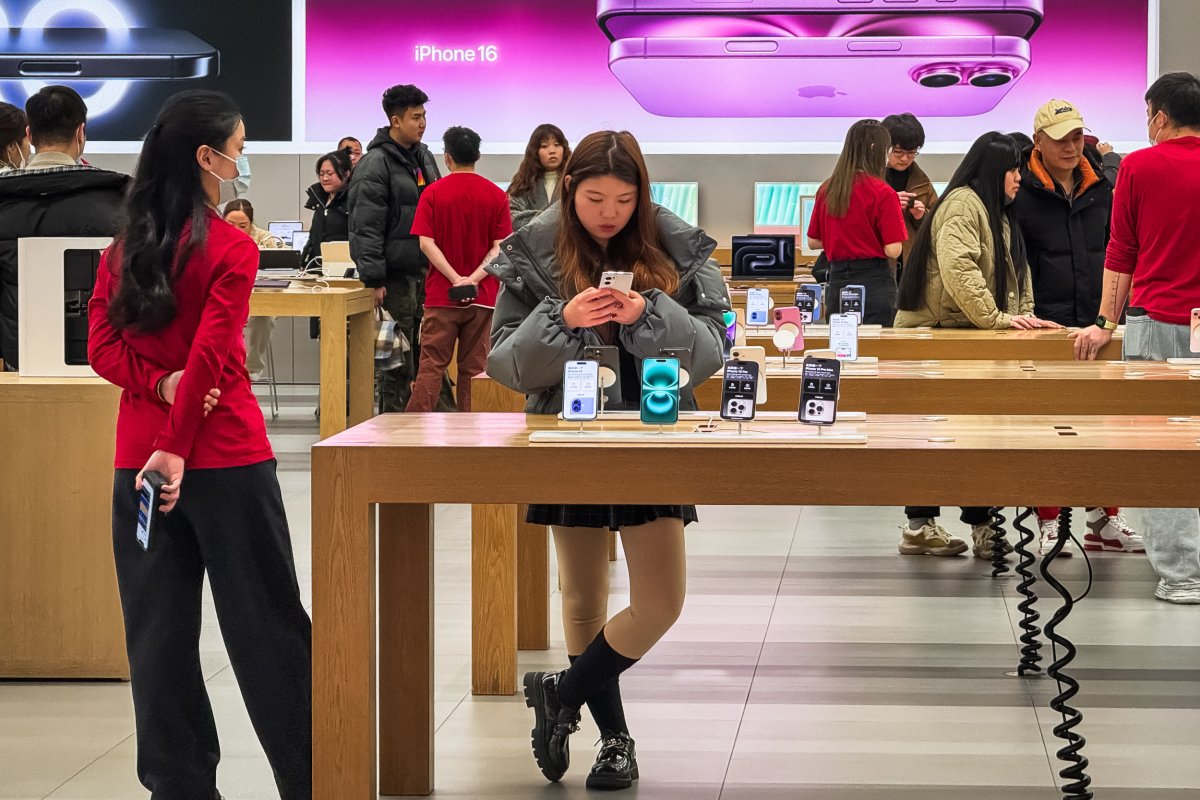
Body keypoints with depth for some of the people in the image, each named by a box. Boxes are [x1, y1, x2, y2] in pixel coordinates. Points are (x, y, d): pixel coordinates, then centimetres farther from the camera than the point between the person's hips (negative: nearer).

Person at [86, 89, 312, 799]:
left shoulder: (123, 251, 8)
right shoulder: (230, 249, -10)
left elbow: (104, 347, 1)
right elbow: (210, 356, -16)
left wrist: (161, 385, -10)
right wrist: (177, 443, -15)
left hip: (139, 460, 5)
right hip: (227, 457, -5)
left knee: (158, 630, 8)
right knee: (266, 624, 3)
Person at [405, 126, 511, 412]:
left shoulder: (433, 193, -1)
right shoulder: (496, 195, 2)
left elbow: (426, 243, -9)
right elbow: (500, 247, -5)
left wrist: (456, 278, -12)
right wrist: (473, 279, -11)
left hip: (441, 293, -1)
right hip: (483, 296, 1)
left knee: (431, 366, 0)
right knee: (474, 368, 5)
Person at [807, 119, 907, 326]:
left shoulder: (826, 190, 6)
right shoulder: (882, 193, -10)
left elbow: (813, 242, 13)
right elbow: (893, 250, -11)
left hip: (837, 280, 6)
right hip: (874, 282, -5)